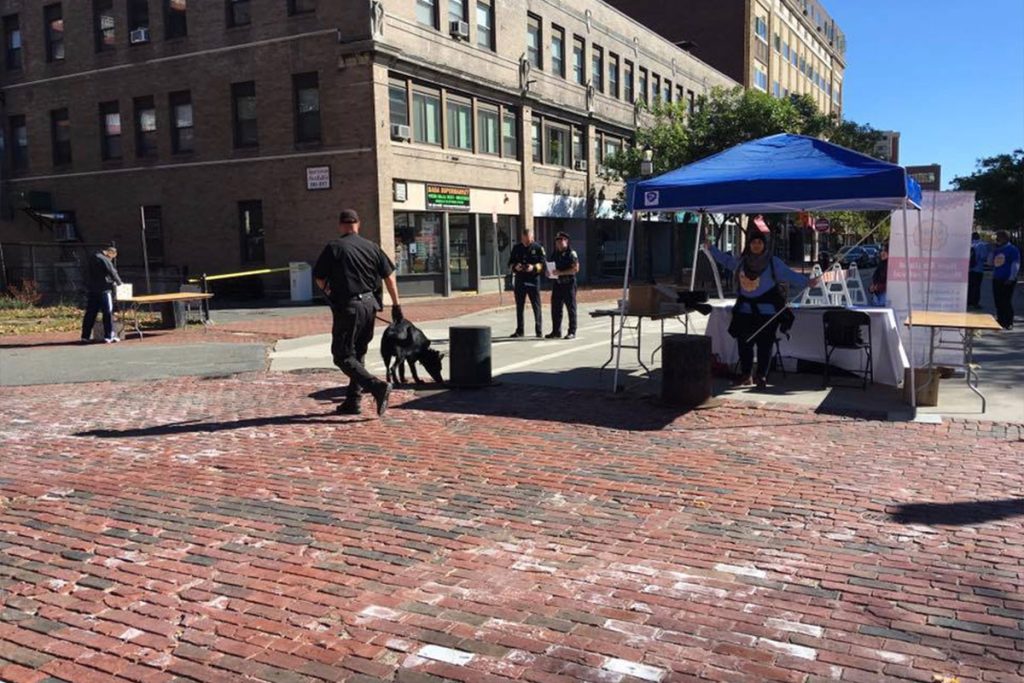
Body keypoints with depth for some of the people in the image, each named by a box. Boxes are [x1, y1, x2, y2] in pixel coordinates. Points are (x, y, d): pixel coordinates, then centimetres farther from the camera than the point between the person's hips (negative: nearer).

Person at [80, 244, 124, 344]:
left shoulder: (92, 258, 15)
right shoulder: (104, 260, -12)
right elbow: (113, 273, -12)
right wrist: (119, 283, 6)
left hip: (91, 290, 8)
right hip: (103, 290, -8)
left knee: (90, 313, 10)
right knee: (108, 313, -2)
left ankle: (85, 336, 11)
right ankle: (109, 336, -3)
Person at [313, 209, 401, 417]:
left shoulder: (333, 247, -6)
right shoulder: (372, 247, 7)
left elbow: (319, 279, 0)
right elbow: (389, 276, 6)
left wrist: (330, 293, 20)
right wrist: (396, 304, 11)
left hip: (348, 307, -6)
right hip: (370, 305, 6)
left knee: (343, 356, 0)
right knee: (358, 354, 17)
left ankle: (378, 386, -19)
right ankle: (352, 401, 19)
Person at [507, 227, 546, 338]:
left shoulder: (537, 248, 0)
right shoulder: (516, 248, 10)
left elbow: (542, 264, -3)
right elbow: (510, 263, 12)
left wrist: (534, 267, -21)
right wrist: (515, 266, -10)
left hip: (533, 280, -3)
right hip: (520, 279, 3)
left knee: (536, 306, -1)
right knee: (519, 306, 7)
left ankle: (538, 330, 5)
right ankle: (519, 330, 15)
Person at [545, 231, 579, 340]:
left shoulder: (571, 253, -6)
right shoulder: (555, 254, 13)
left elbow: (575, 269, -15)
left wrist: (561, 272, -21)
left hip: (569, 284, -6)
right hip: (557, 284, 7)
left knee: (571, 308, -1)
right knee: (555, 308, 7)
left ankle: (572, 332, 4)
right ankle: (556, 331, 15)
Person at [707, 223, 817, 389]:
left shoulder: (773, 262, -5)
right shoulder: (742, 261, 7)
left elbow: (789, 275, -6)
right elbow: (726, 260, 25)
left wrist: (806, 282, -18)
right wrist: (711, 248, 27)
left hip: (766, 310, -4)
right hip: (745, 310, 4)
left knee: (764, 345, -3)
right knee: (744, 343, 6)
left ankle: (762, 376, 8)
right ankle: (745, 375, 17)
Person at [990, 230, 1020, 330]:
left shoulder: (1013, 249, -6)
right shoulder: (996, 250, 14)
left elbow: (1015, 265, -10)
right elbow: (991, 263, 25)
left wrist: (1011, 278, -14)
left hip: (1007, 280, -7)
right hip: (996, 279, 7)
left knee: (1006, 302, -5)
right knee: (998, 302, 9)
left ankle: (1009, 323, 1)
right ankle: (1000, 321, 18)